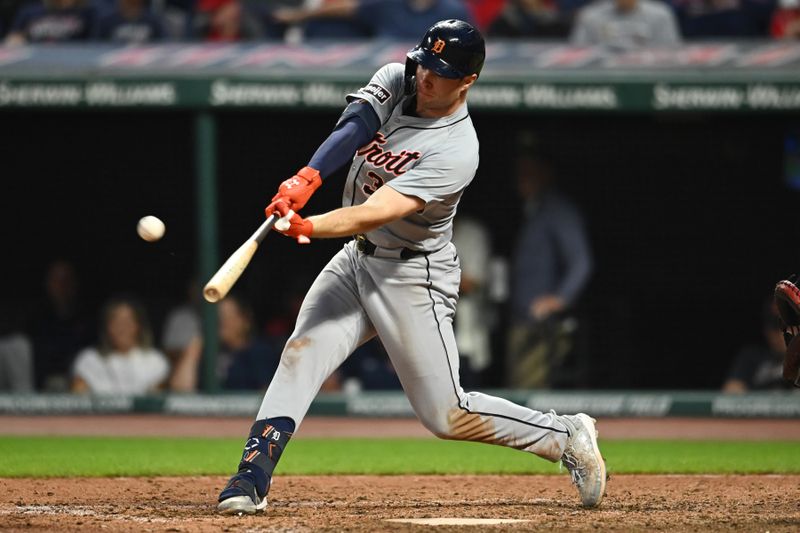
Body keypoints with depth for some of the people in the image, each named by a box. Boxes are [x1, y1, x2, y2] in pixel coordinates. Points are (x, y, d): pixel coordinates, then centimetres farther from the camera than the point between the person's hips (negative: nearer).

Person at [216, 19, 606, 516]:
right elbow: (352, 128, -20)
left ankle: (567, 437, 15)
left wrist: (308, 228, -48)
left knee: (446, 415, -3)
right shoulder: (398, 80, -4)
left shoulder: (456, 152, -25)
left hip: (413, 278, -6)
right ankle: (253, 478, -18)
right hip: (356, 259, 6)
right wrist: (307, 178, -39)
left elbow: (377, 213, -34)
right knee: (302, 353, -14)